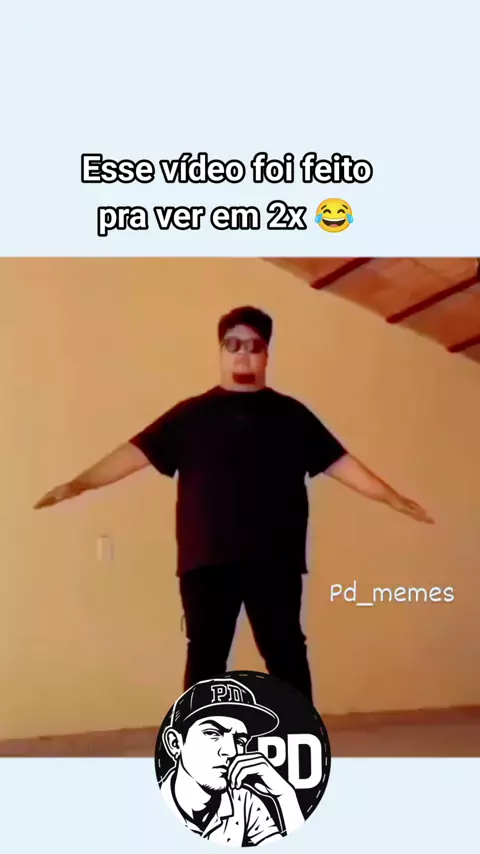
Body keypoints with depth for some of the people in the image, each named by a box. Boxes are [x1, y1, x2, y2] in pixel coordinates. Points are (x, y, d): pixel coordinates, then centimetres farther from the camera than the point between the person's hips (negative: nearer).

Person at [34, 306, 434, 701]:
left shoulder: (291, 412, 14)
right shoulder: (192, 412, 11)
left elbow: (338, 461, 12)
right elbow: (137, 452, 6)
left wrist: (392, 498, 6)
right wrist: (78, 484, -3)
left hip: (276, 561, 0)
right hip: (207, 560, 0)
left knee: (286, 653, 4)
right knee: (205, 656, 4)